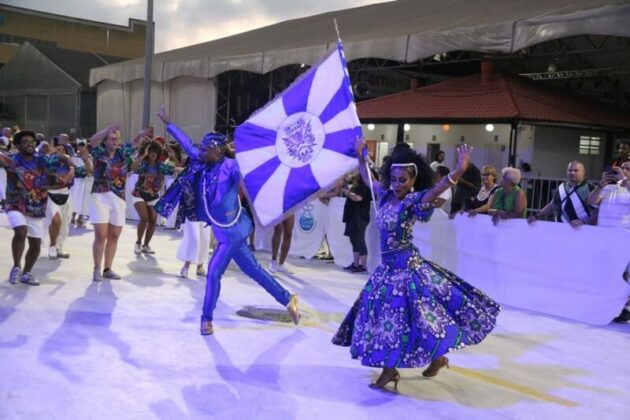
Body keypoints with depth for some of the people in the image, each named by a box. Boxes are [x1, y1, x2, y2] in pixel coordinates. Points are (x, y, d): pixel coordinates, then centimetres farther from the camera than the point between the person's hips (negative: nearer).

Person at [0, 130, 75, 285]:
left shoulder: (42, 160, -2)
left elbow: (62, 158, 7)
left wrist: (71, 168, -12)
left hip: (37, 210, 4)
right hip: (16, 207, -4)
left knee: (36, 244, 8)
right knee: (21, 232, -30)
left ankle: (26, 273, 31)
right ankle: (16, 267, -9)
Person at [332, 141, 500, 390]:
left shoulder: (413, 201, -16)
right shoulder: (386, 196, 3)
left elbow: (436, 189, -35)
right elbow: (368, 179, 21)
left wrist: (459, 171, -50)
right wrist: (360, 156, 26)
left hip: (407, 267, -8)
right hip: (388, 267, 8)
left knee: (419, 315, -3)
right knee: (387, 316, 12)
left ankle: (438, 357, 20)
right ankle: (390, 370, 23)